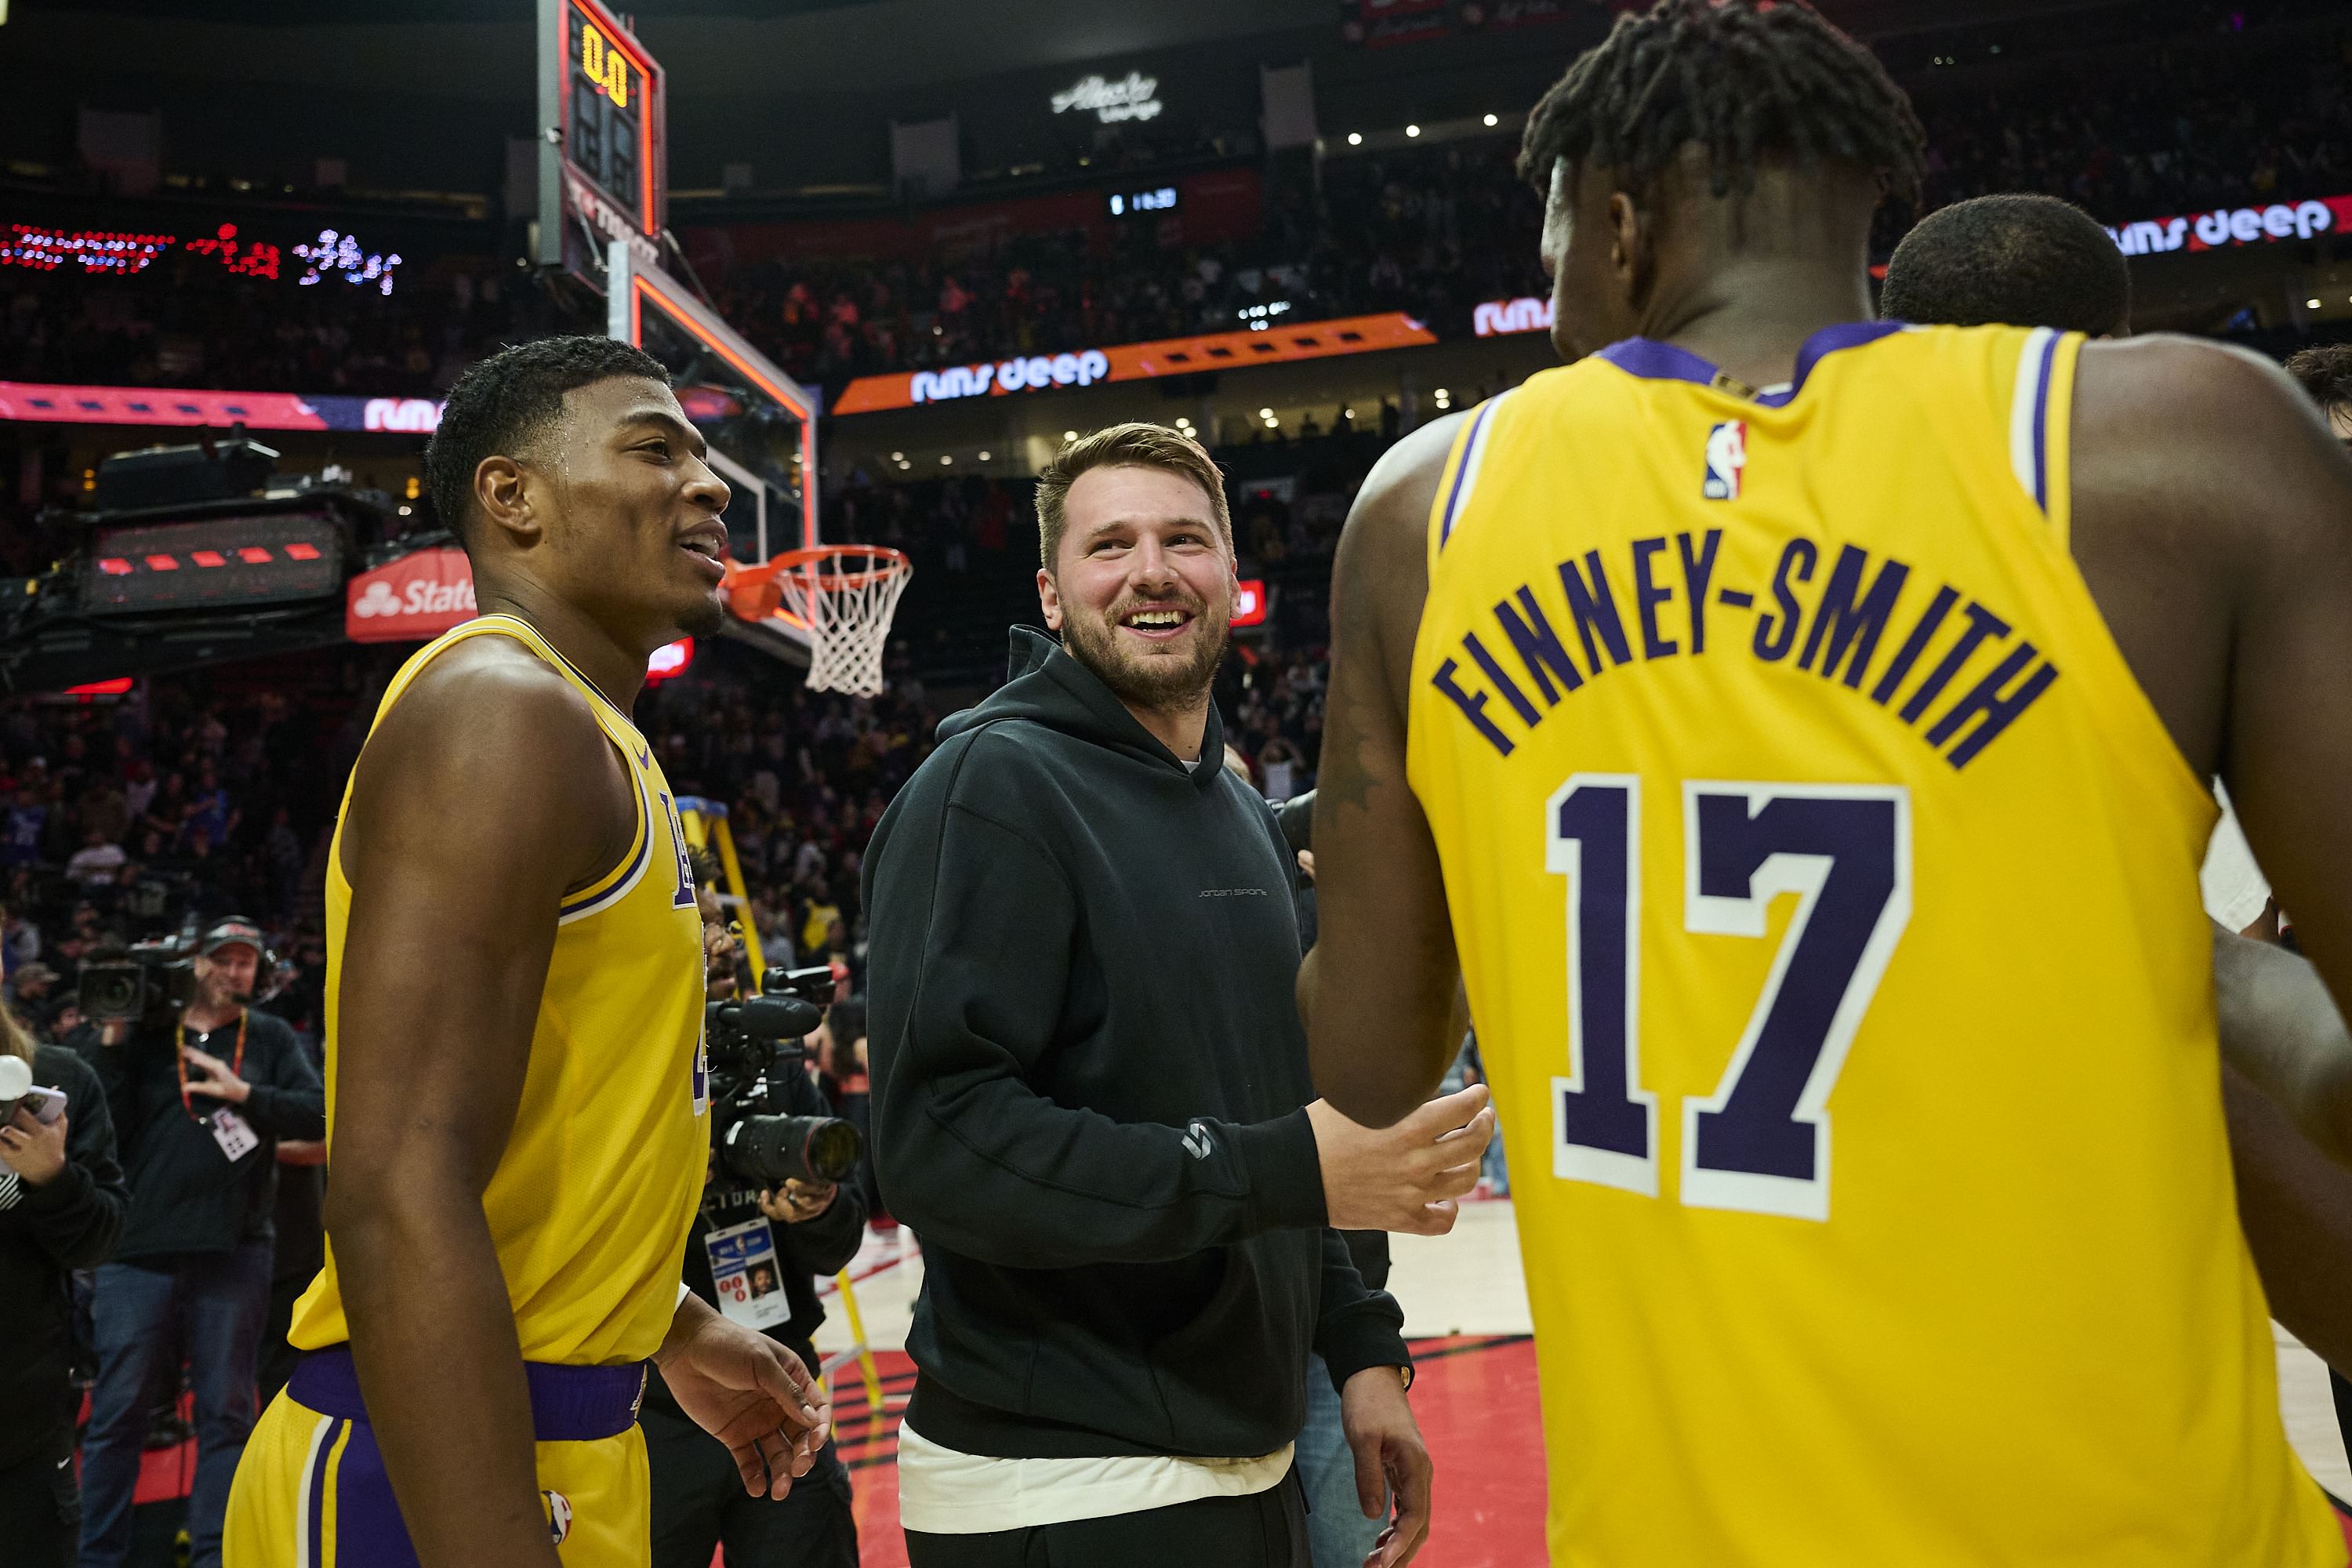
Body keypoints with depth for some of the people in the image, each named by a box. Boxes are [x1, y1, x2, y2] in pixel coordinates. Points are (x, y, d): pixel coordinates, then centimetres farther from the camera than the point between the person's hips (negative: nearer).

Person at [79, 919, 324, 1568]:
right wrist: (111, 1044, -7)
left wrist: (244, 1093, -12)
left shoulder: (271, 1038, 10)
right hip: (138, 1248, 0)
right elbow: (108, 1128, -2)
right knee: (116, 1411, 2)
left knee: (226, 1412, 4)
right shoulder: (145, 1035, 7)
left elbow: (318, 1114, -1)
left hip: (233, 1252, 1)